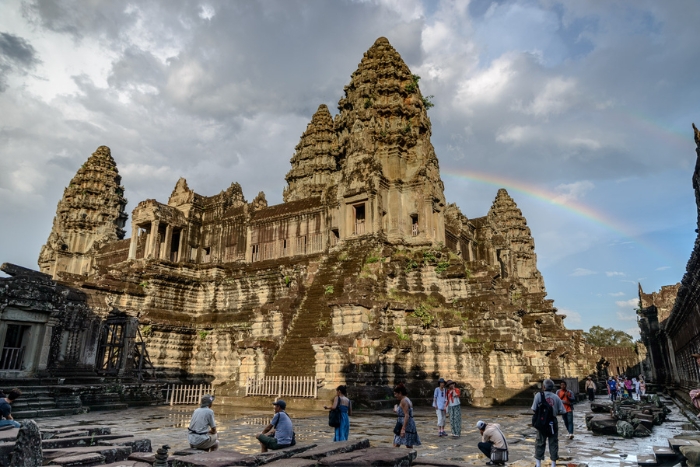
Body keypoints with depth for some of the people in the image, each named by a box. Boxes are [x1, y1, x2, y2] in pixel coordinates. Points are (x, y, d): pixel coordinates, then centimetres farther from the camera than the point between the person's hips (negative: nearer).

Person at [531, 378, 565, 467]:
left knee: (540, 442, 10)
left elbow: (534, 409, -13)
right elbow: (562, 411, -3)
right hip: (553, 421, 2)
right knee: (553, 442, 13)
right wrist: (554, 412, 14)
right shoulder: (556, 397, -1)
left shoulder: (539, 395, -10)